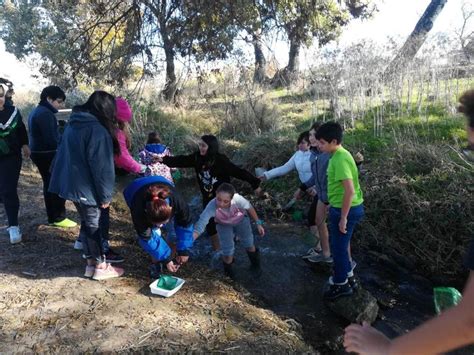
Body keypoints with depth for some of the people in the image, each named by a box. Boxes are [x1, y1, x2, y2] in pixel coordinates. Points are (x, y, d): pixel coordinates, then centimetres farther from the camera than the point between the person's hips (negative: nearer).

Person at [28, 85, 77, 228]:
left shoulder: (36, 111, 14)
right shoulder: (45, 114, -19)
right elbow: (51, 139, -23)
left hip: (39, 152, 10)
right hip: (47, 154, -10)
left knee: (49, 184, 15)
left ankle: (52, 217, 23)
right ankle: (59, 218, 4)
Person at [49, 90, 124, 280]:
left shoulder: (73, 123, 9)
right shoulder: (98, 130, -20)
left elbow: (65, 154, 18)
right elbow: (101, 167, -21)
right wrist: (105, 195, -13)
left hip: (71, 184, 9)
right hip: (86, 188, -9)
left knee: (87, 224, 17)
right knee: (94, 225, 4)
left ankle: (91, 263, 26)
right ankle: (100, 266, 17)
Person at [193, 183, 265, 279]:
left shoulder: (238, 199, -42)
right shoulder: (212, 206, -44)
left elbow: (249, 208, -20)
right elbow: (199, 226, -48)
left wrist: (258, 223, -10)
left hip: (241, 220, 1)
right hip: (224, 225, 0)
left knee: (249, 245, 10)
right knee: (227, 252, -3)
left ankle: (255, 264, 45)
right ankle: (228, 271, 32)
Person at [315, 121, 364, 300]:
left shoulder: (340, 159, -23)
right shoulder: (339, 155, 8)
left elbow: (349, 190, -28)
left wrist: (343, 217, -22)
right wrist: (334, 208, 24)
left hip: (345, 210, -10)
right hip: (341, 207, 10)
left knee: (339, 247, 6)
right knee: (339, 244, 22)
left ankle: (341, 284, 23)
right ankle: (348, 276, 38)